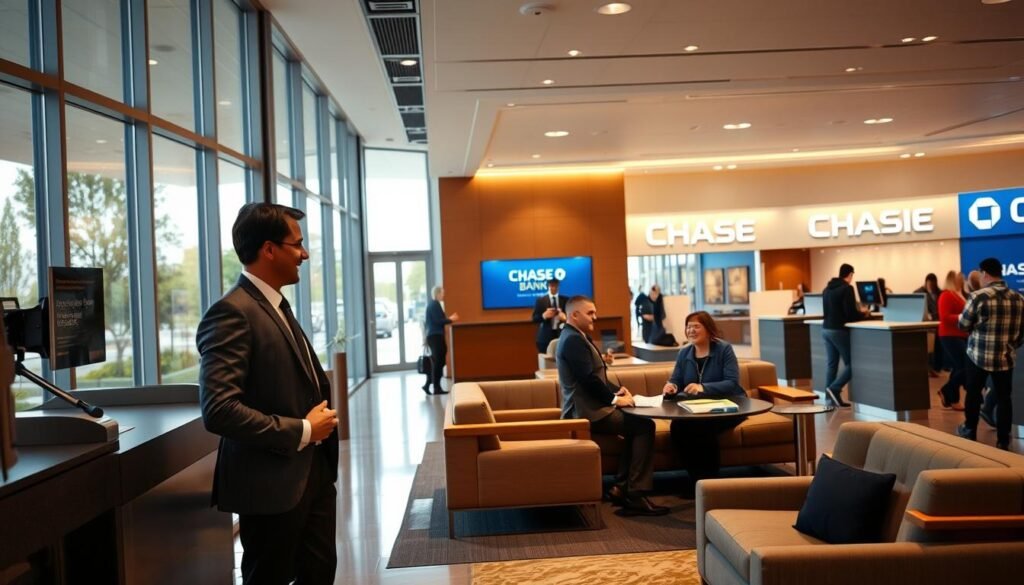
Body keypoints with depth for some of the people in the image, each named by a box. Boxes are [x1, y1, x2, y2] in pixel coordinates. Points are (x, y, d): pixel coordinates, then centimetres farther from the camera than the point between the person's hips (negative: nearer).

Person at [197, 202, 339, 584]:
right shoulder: (232, 313, -19)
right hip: (273, 480, -9)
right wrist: (301, 431, -20)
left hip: (312, 471, 9)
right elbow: (219, 410, -27)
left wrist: (321, 415, 4)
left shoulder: (277, 305, 12)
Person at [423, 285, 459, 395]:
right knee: (438, 362, -5)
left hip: (433, 336, 10)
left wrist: (449, 319, 14)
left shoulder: (433, 304, 17)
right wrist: (450, 319, -7)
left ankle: (428, 385, 14)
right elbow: (438, 321, -20)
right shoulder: (435, 304, -13)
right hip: (436, 336, -10)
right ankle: (437, 388, -1)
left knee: (436, 362, 13)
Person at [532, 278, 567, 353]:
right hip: (545, 336, -1)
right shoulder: (540, 300, 5)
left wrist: (565, 317, -14)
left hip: (562, 335, 1)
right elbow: (534, 318, 2)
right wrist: (544, 315, -17)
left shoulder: (565, 300, 9)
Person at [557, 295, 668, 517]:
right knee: (645, 426, -12)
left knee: (636, 426, 12)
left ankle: (622, 488, 8)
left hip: (587, 408, 11)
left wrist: (617, 389, 6)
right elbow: (589, 379, -23)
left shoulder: (577, 337, 17)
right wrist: (614, 399, -12)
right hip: (588, 412, -11)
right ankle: (635, 496, -11)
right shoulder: (573, 340, -17)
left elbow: (594, 375, 21)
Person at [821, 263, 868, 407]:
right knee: (850, 364, 0)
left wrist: (857, 314, 27)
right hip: (838, 330, -8)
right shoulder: (847, 288, -11)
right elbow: (850, 314, -16)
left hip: (826, 329, 8)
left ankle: (831, 397, 7)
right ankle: (834, 388, -11)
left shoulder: (827, 289, 14)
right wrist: (863, 314, 6)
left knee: (831, 364, 8)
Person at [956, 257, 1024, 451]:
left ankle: (970, 430, 29)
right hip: (1005, 358, 3)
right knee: (1003, 397, 9)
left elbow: (963, 325, -5)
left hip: (979, 355, -3)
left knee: (973, 393, 15)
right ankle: (1003, 441, 12)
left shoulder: (978, 296, -14)